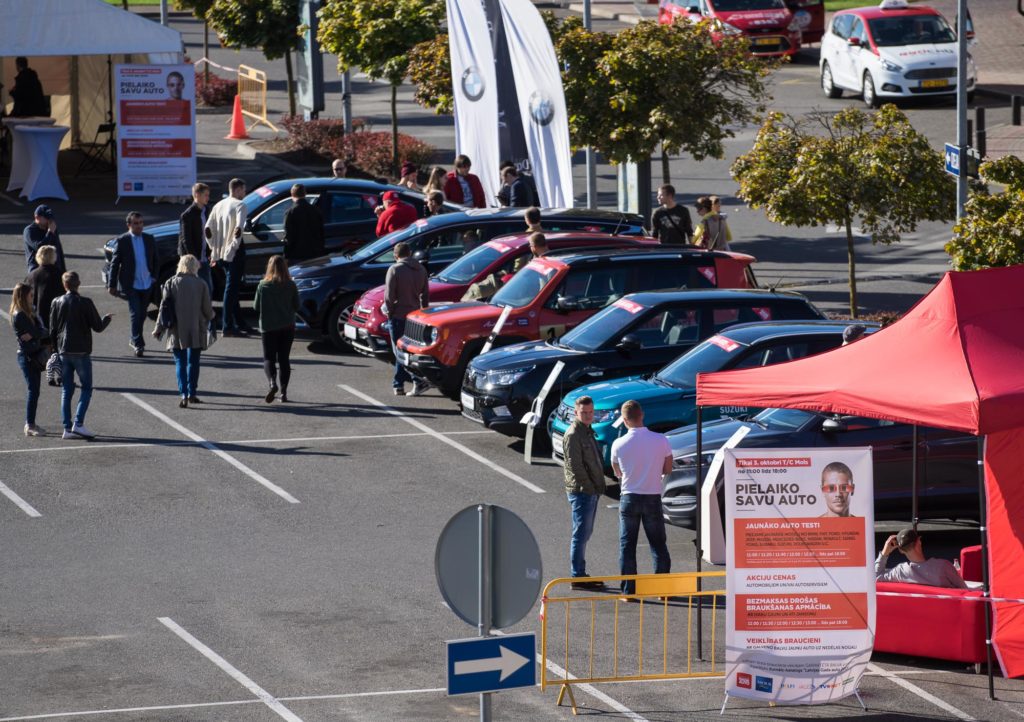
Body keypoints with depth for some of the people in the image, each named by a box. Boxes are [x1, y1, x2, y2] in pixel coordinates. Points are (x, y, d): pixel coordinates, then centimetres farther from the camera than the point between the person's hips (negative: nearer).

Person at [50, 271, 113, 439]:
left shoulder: (57, 303, 2)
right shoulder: (85, 303, -9)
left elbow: (52, 330, 6)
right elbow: (98, 327, -7)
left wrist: (55, 350, 16)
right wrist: (107, 318, 14)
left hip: (63, 353, 4)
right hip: (81, 353, -4)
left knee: (66, 391, 9)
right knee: (87, 388, 4)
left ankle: (67, 427, 4)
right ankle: (78, 423, -11)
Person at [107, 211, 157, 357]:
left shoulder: (149, 239, 7)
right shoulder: (122, 241, -6)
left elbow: (155, 260, 15)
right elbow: (115, 263, -4)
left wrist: (154, 278, 6)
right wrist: (112, 285, -5)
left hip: (147, 285, 5)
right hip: (130, 284, -5)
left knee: (141, 315, 13)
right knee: (135, 314, -11)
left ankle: (134, 340, 30)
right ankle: (138, 344, -8)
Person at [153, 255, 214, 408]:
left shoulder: (171, 283, -2)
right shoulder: (201, 284, -4)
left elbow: (164, 307, -3)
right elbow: (207, 309, 0)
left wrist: (159, 328, 5)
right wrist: (210, 317, 23)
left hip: (177, 331, 0)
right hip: (196, 330, 0)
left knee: (180, 362, 2)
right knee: (193, 362, 13)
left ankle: (183, 395, -12)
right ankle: (192, 393, 18)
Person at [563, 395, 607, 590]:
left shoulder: (587, 432, 16)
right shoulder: (573, 435, -13)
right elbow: (575, 466, -18)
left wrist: (597, 488, 16)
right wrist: (588, 487, -18)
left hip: (592, 492, 10)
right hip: (581, 491, -10)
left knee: (584, 533, 14)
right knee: (581, 533, -7)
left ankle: (580, 574, 20)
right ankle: (578, 577, -5)